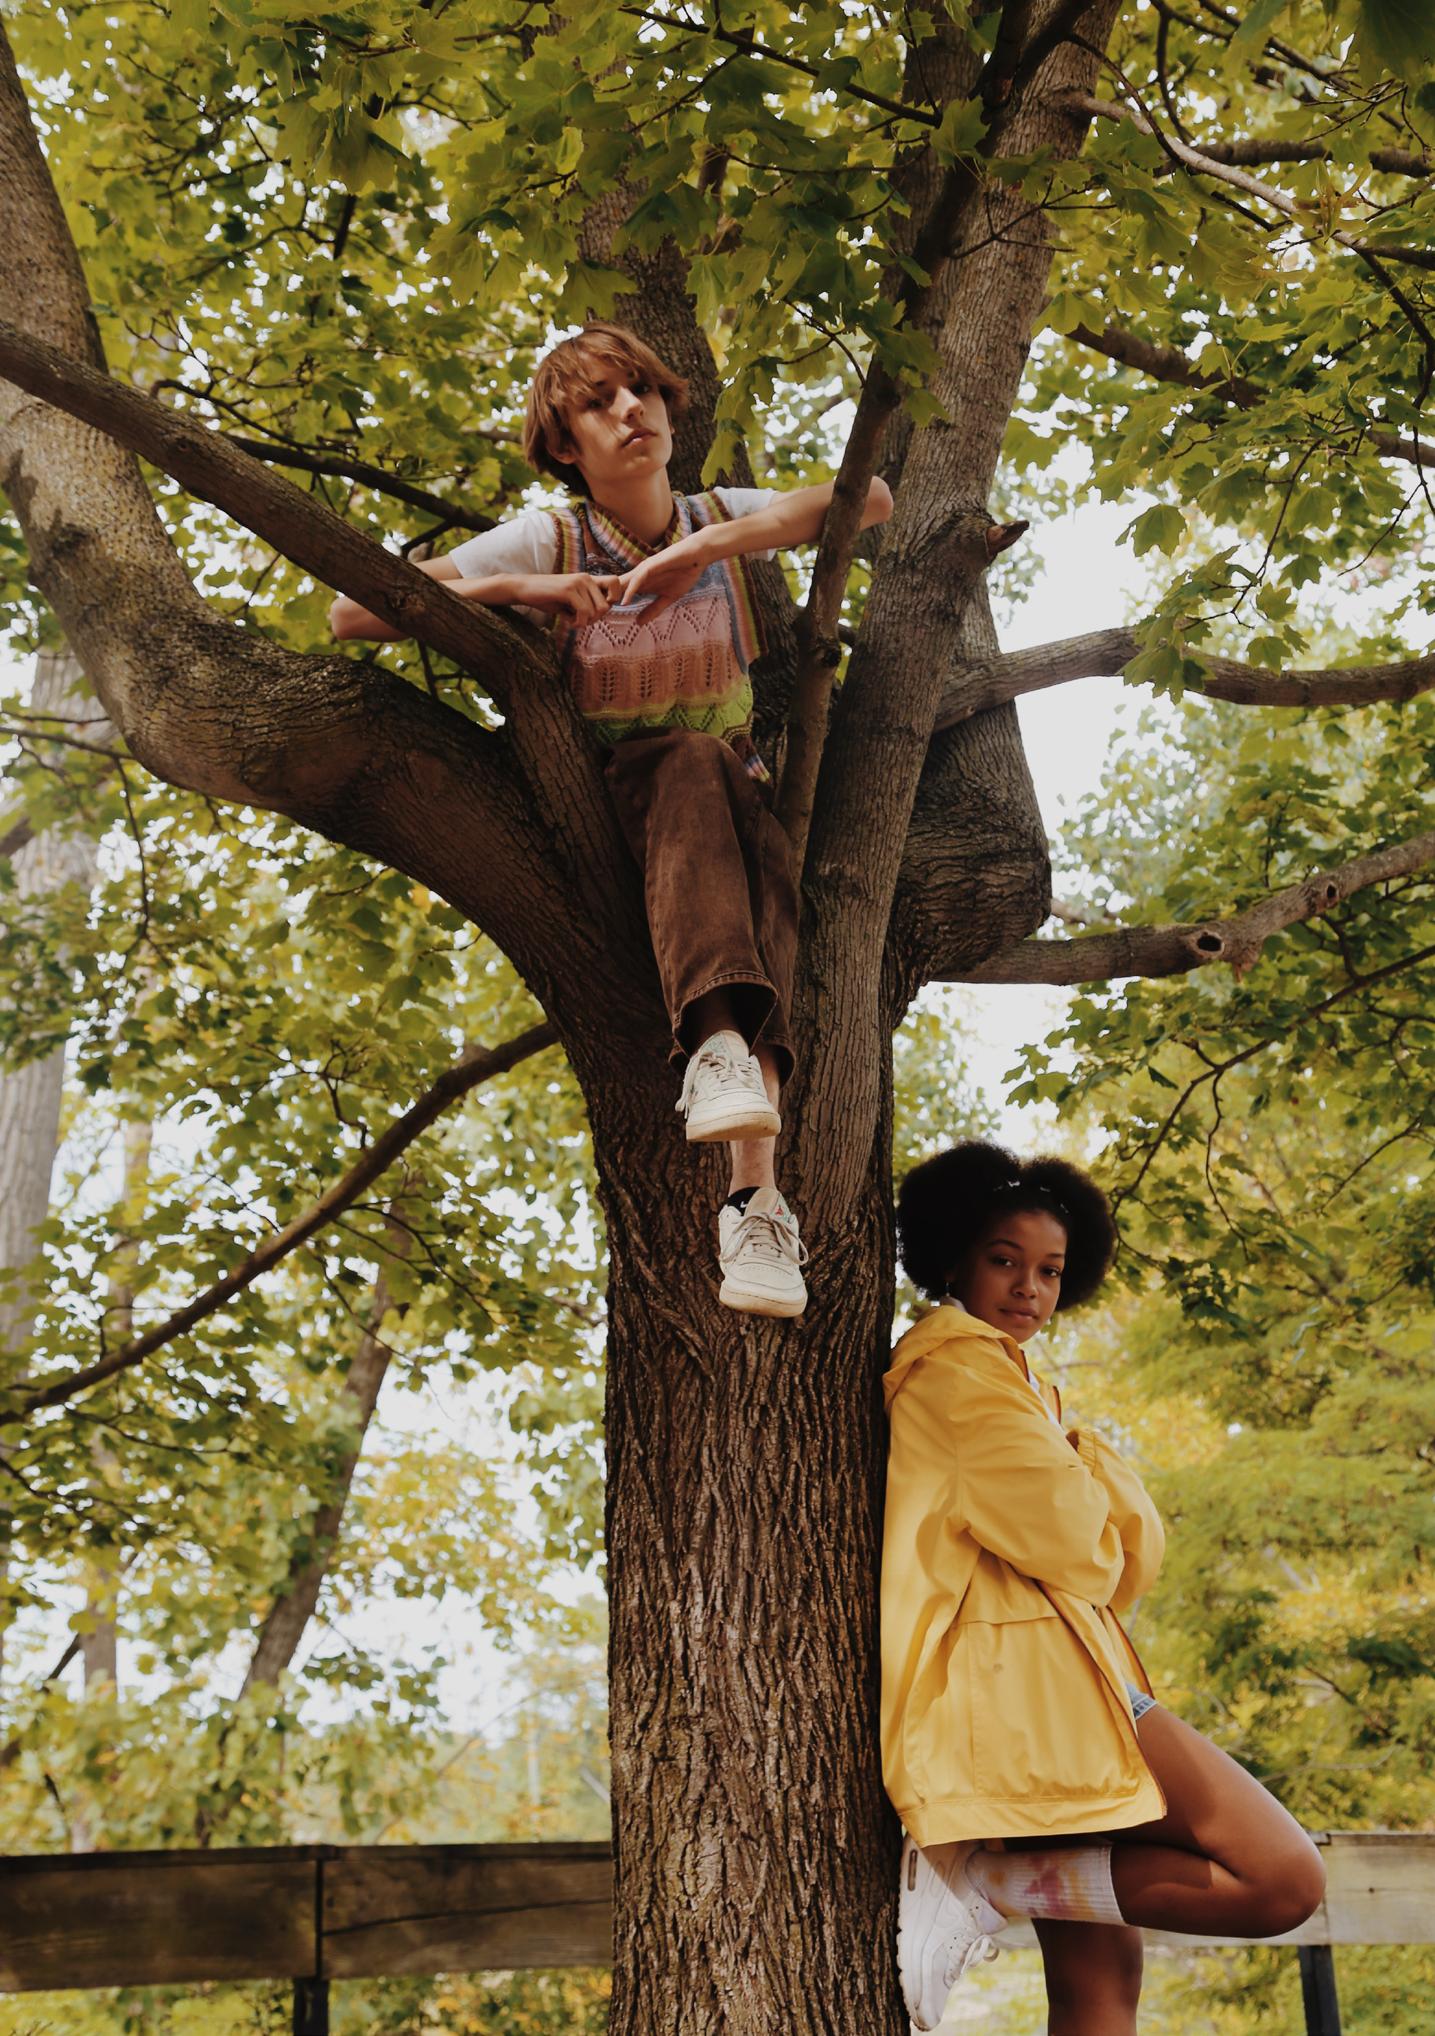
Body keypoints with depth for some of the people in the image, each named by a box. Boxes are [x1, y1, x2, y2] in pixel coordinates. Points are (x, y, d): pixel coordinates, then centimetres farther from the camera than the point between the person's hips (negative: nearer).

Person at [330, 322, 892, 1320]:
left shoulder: (721, 519, 5)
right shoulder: (546, 542, -1)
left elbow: (871, 498, -13)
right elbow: (354, 613, -8)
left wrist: (707, 546, -23)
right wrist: (519, 590, -19)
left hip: (736, 804, 1)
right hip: (606, 817, -1)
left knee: (761, 866, -36)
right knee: (691, 759, -36)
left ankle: (757, 1194, -54)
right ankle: (718, 1041, -58)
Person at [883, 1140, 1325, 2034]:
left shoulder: (1017, 1382, 25)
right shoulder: (959, 1364, -7)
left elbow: (1135, 1556, 16)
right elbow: (1072, 1540, -13)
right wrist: (1087, 1464, 8)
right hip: (1031, 1681, -10)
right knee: (1285, 1878, -13)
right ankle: (991, 1884, -15)